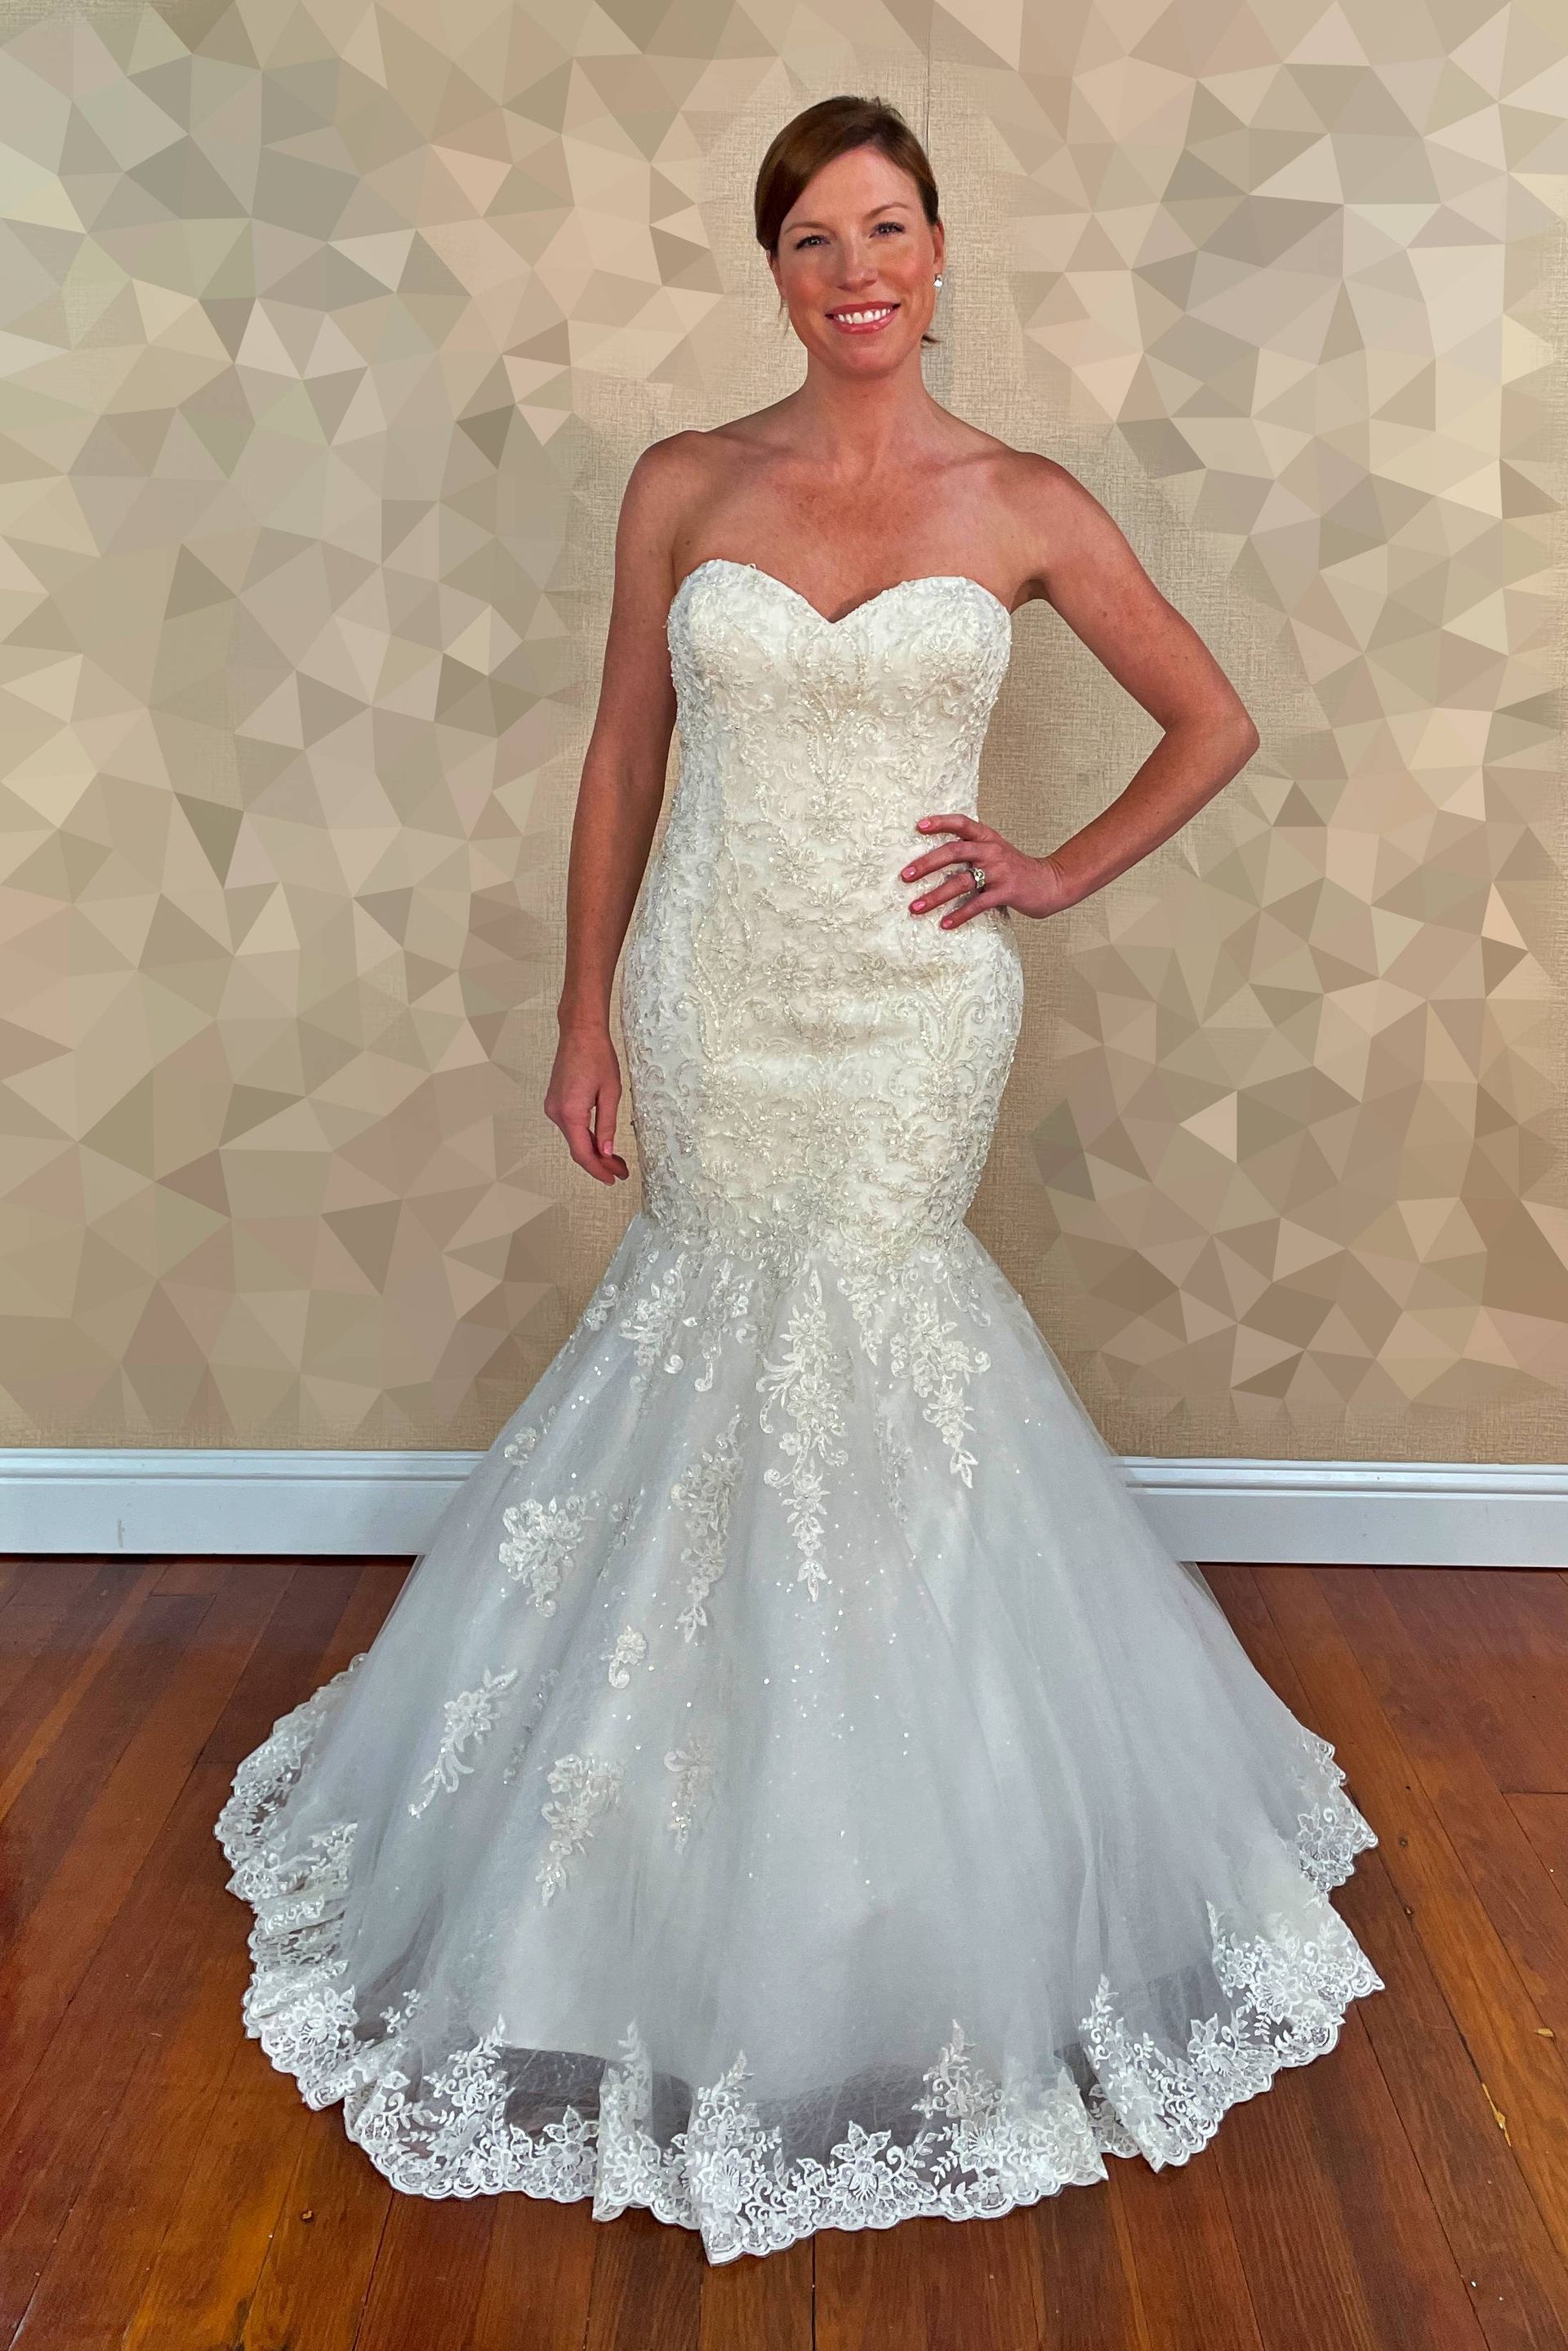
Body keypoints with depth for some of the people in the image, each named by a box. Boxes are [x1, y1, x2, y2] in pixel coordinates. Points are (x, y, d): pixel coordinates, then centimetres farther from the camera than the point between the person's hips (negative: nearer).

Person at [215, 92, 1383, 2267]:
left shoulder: (1023, 504, 1)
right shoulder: (684, 488, 4)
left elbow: (1215, 724, 9)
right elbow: (624, 757, 5)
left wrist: (1058, 879, 1)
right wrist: (583, 1015, 2)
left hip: (911, 1011, -1)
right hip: (710, 996, 1)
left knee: (836, 1361, 5)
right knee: (753, 1338, 8)